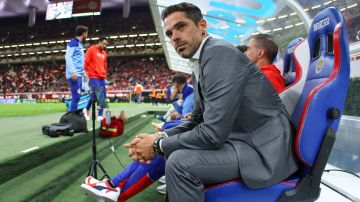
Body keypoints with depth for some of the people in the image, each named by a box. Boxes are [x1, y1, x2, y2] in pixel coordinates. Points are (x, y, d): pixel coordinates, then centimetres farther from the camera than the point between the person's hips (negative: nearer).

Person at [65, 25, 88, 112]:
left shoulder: (80, 44, 22)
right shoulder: (73, 42, -4)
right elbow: (68, 57, -14)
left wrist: (83, 72, 24)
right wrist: (73, 71, -23)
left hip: (78, 75, 9)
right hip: (74, 75, -9)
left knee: (77, 97, 8)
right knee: (76, 97, -12)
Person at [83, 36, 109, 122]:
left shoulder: (104, 53, 18)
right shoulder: (91, 49, -2)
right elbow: (86, 62, -6)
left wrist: (104, 75, 15)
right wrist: (85, 72, -9)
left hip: (102, 78, 7)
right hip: (94, 76, -7)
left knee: (103, 96, 0)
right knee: (95, 94, -15)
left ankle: (100, 116, 3)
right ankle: (87, 109, 11)